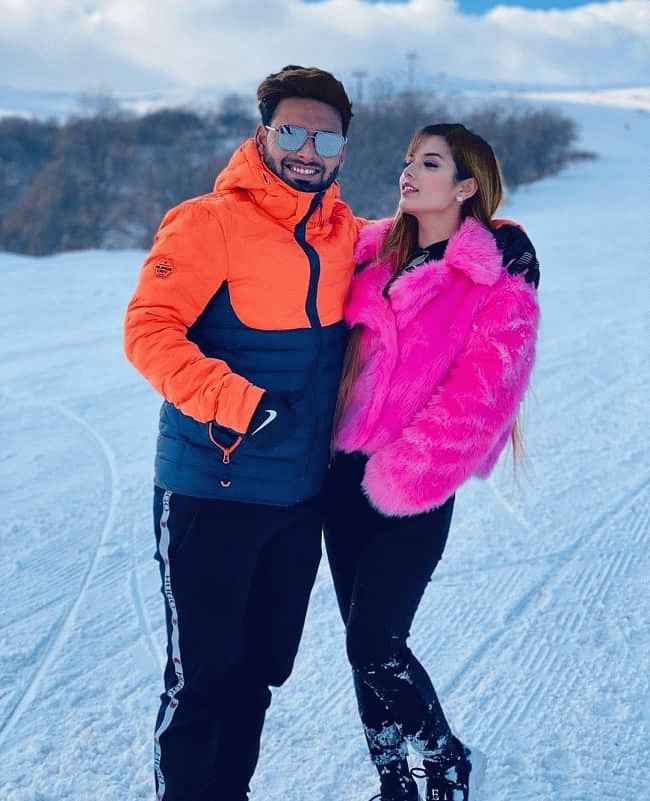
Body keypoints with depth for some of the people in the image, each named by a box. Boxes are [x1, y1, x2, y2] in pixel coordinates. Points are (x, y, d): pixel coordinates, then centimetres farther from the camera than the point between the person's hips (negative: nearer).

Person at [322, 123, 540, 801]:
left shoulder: (499, 280, -5)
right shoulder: (373, 251, 11)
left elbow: (482, 390, -14)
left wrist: (409, 467, -19)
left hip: (417, 488, -6)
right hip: (345, 471, 6)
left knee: (374, 644, -6)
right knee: (364, 641, 12)